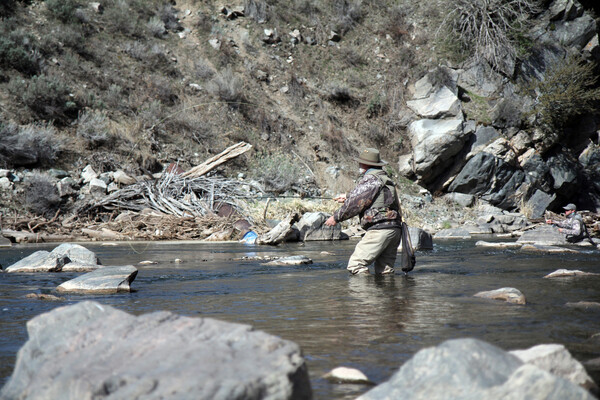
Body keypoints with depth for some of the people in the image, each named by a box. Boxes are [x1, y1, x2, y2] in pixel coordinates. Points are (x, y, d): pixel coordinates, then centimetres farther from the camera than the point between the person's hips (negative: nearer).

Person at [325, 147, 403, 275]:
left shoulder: (369, 180, -9)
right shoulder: (385, 178, 21)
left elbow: (355, 203, -9)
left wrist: (336, 217, 3)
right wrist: (347, 197, 47)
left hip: (380, 229, -10)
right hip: (395, 228, 10)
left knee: (355, 264, -11)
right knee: (385, 270, 11)